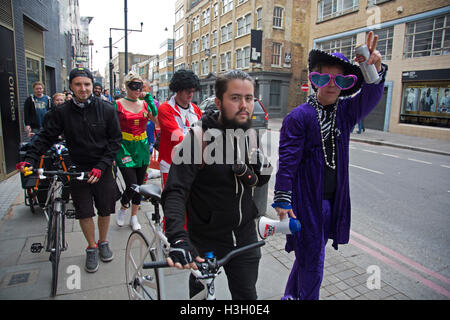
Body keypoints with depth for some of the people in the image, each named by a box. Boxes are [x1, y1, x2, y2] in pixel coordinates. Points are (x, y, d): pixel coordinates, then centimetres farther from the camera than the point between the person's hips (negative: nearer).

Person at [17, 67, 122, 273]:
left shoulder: (106, 109, -7)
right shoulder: (62, 112, -3)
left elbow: (115, 140, -6)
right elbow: (46, 137, 2)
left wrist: (101, 167, -14)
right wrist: (30, 159, -13)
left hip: (102, 169, 0)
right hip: (77, 169, 0)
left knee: (105, 209, 11)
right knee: (84, 211, 5)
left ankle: (103, 243, 35)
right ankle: (91, 248, 27)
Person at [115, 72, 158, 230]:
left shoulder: (144, 104, 6)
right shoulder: (118, 104, -3)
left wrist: (150, 100, -13)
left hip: (142, 147, 4)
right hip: (125, 148, -4)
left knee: (140, 184, 10)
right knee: (132, 185, -10)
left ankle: (134, 216, 28)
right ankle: (123, 209, 23)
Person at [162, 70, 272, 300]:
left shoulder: (250, 134, 0)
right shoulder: (199, 137, -19)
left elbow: (260, 181, 9)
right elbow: (174, 192, -25)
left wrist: (261, 168, -14)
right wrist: (178, 238, -39)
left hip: (245, 237, 5)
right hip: (205, 240, -4)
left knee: (247, 294, 20)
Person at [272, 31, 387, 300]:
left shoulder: (346, 111, 5)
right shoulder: (299, 116, -10)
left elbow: (370, 96, -14)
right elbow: (287, 161, -13)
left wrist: (375, 70, -34)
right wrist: (282, 200, -15)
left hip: (334, 200, 6)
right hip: (306, 200, -5)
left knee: (310, 255, 20)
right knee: (312, 261, 3)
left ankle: (292, 295, 42)